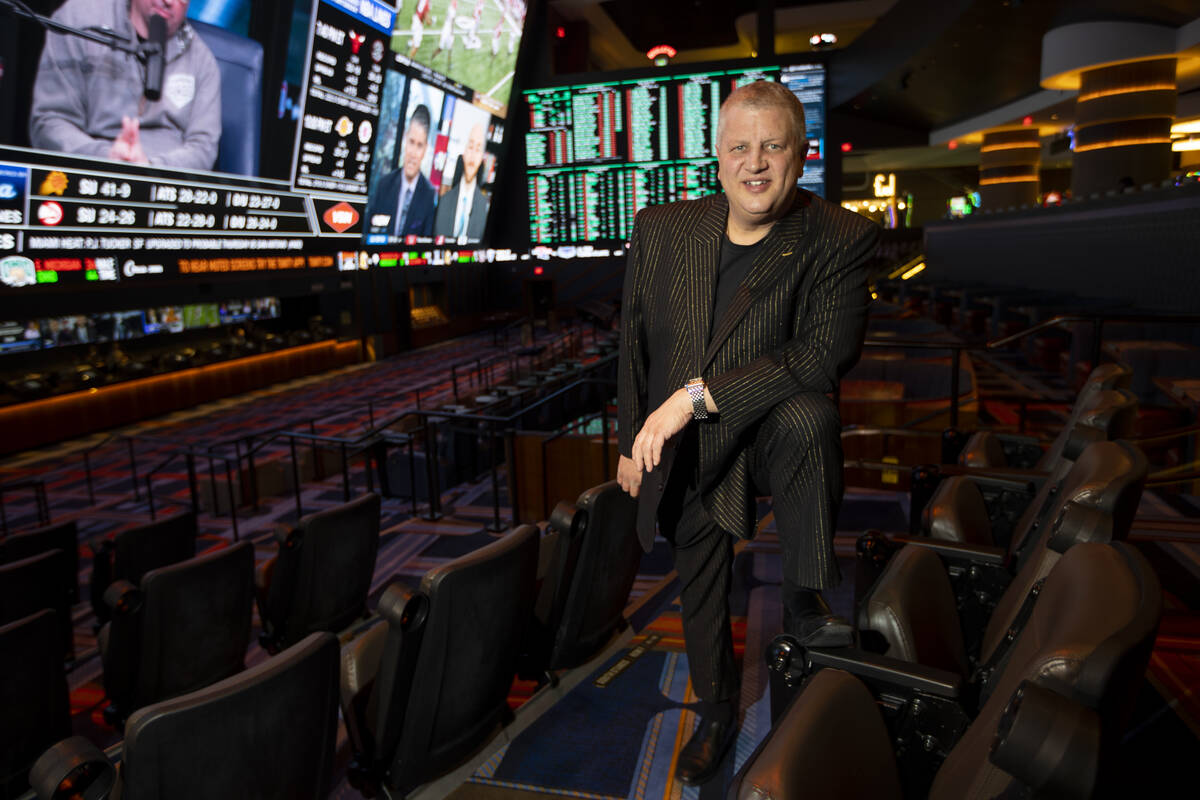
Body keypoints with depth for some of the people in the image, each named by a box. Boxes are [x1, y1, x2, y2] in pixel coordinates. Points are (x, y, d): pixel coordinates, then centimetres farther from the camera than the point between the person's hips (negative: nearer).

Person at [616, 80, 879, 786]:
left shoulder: (840, 239, -14)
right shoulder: (662, 230, -3)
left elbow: (825, 352, -26)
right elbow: (635, 344, 6)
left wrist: (699, 393, -29)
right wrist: (632, 440, 8)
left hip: (768, 431, -3)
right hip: (682, 451, 4)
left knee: (807, 413, -38)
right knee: (701, 587, 15)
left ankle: (806, 597, -15)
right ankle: (717, 711, 43)